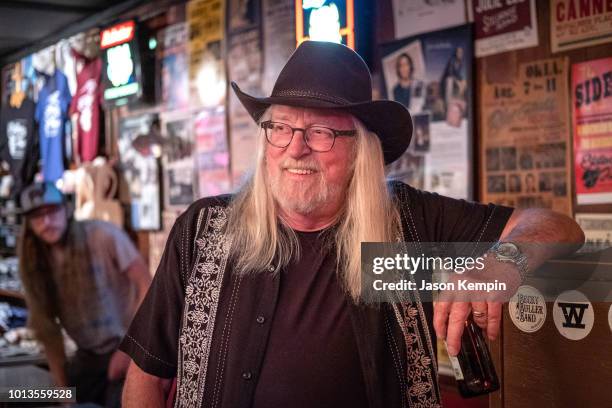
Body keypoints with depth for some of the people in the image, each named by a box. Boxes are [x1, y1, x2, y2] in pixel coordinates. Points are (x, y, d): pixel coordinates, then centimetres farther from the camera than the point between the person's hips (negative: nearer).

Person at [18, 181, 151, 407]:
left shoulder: (103, 235, -14)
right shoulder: (33, 263, 1)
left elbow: (147, 286, -16)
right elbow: (47, 329, 3)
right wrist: (62, 387, 0)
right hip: (88, 355, 6)